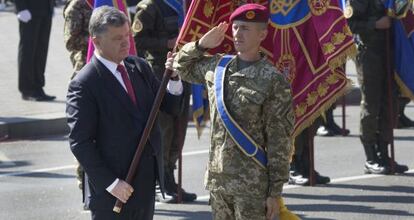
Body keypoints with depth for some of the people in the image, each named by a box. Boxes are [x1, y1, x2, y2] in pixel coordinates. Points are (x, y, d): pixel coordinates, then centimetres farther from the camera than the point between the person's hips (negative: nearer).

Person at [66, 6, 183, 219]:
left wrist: (174, 79, -10)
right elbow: (80, 143, -15)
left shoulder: (139, 67, 6)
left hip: (147, 178, 7)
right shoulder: (84, 85, -14)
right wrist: (110, 183, -18)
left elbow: (167, 105, 11)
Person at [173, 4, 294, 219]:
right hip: (217, 179, 6)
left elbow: (280, 142, -10)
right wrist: (201, 44, 9)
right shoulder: (216, 66, 7)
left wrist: (275, 191, -12)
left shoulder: (273, 81, -10)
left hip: (252, 185, -6)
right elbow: (182, 67, 28)